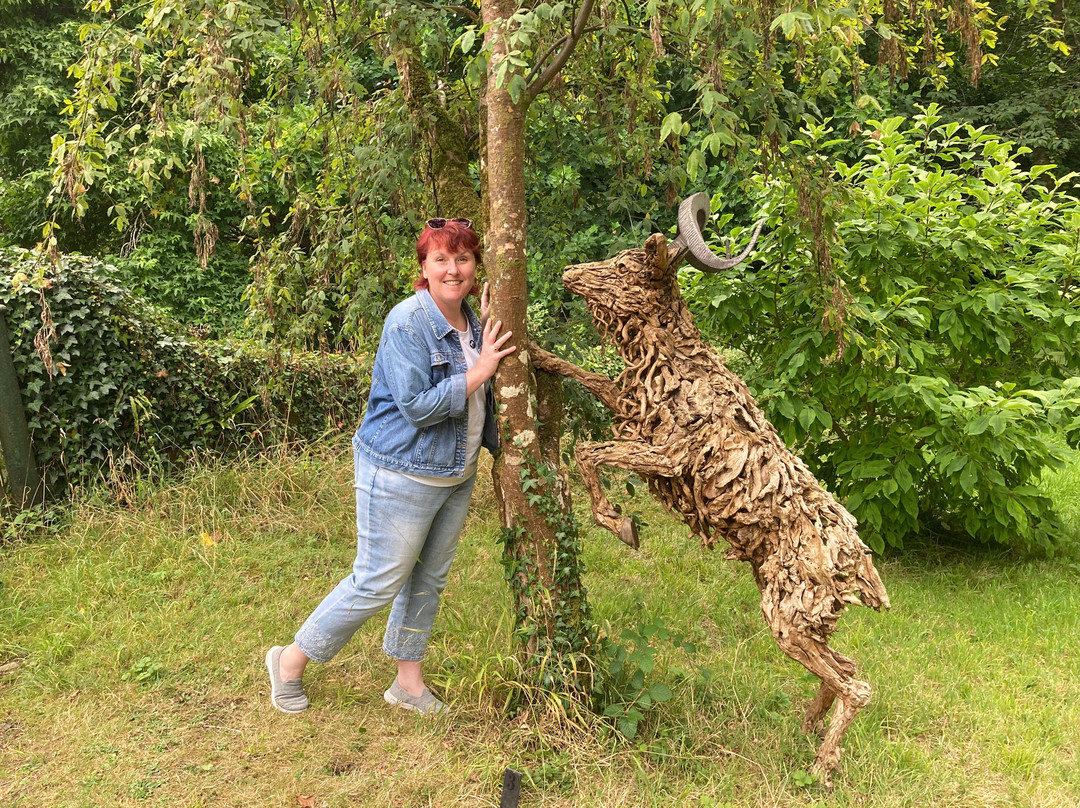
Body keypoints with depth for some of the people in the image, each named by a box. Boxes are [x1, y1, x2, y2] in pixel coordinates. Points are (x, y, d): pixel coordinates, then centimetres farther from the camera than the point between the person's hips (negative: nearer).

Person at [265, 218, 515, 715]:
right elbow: (417, 405, -25)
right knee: (378, 582, 1)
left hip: (456, 475, 8)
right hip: (401, 474, -8)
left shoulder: (472, 323, 7)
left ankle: (408, 682, 32)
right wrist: (480, 369, -22)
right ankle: (292, 661, 20)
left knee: (429, 579, 16)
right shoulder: (408, 323, -19)